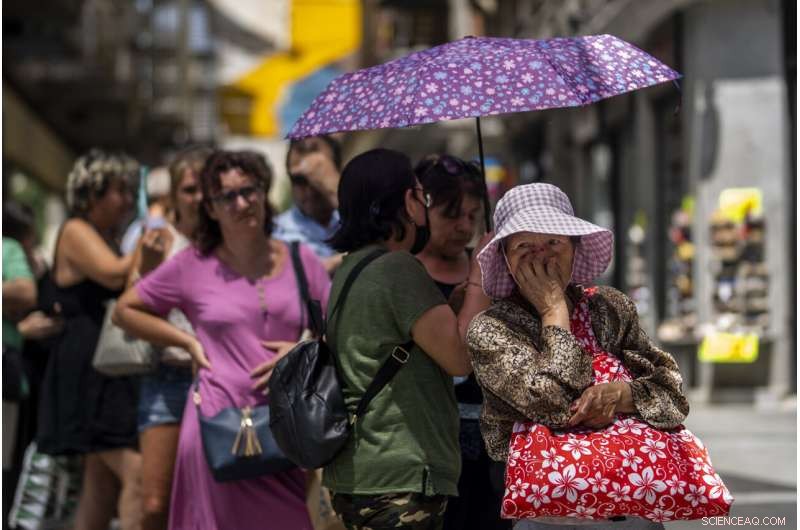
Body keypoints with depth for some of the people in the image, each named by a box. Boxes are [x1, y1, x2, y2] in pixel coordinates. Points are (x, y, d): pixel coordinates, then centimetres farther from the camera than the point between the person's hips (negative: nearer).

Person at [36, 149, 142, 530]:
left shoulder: (109, 239, 22)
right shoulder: (76, 232, -4)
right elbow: (115, 274, -20)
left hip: (114, 378, 10)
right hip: (88, 378, -10)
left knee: (101, 488, 8)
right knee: (138, 473, -21)